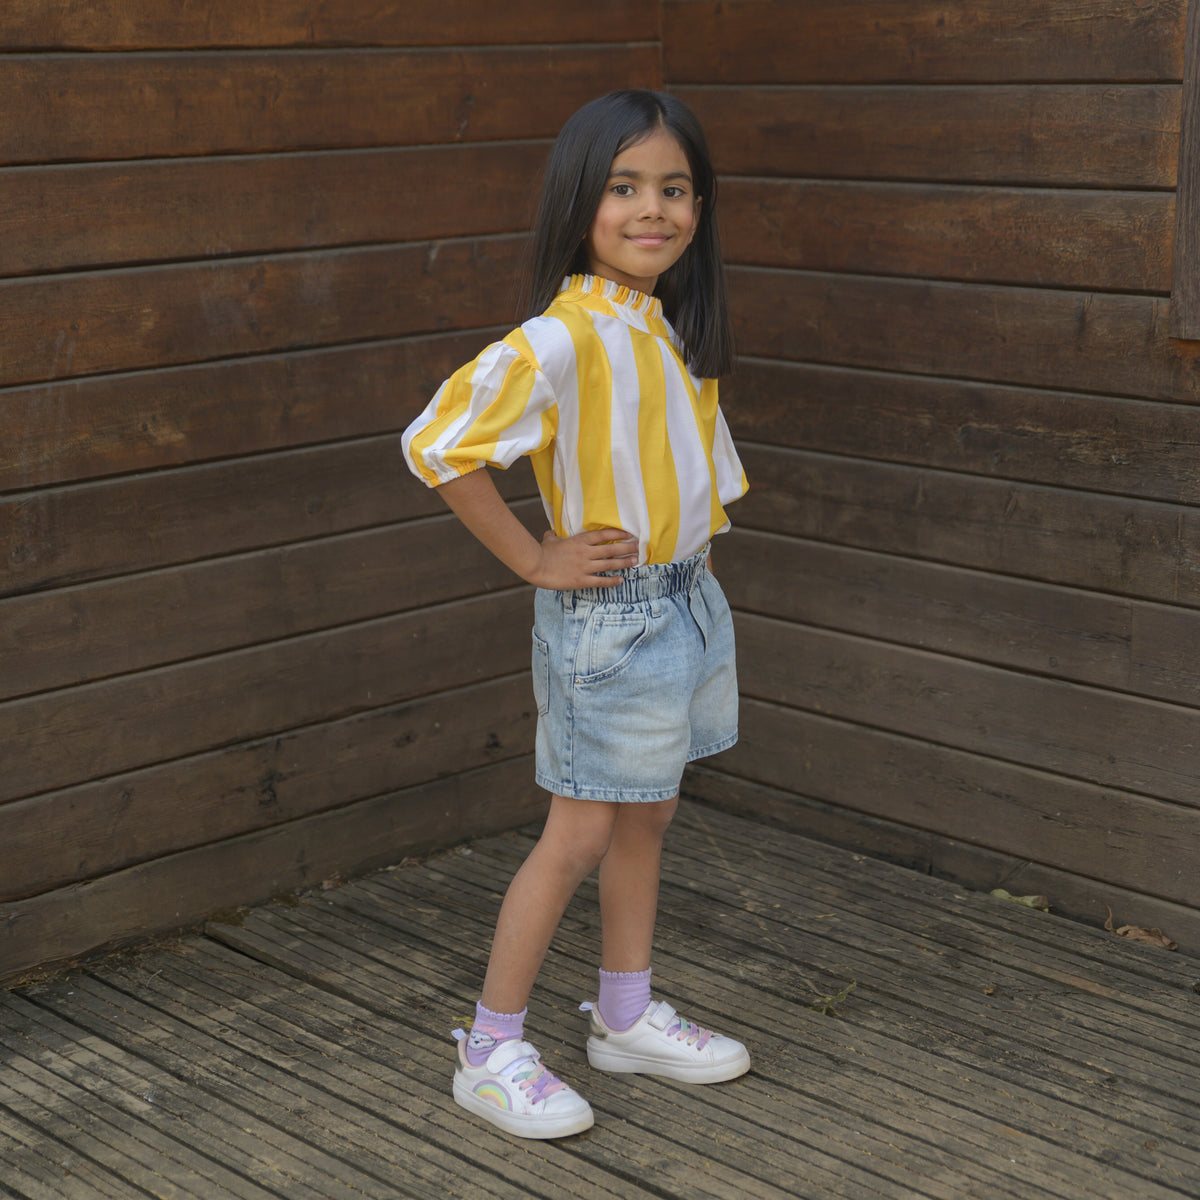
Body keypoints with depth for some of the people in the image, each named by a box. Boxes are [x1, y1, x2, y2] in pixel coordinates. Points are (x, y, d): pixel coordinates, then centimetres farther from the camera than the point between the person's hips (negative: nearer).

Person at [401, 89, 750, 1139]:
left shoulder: (677, 326, 5)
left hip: (686, 599, 8)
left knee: (647, 815, 17)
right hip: (607, 613, -8)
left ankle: (628, 1019, 32)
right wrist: (534, 559, -19)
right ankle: (492, 1052, 11)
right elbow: (437, 444, -26)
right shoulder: (563, 339, -22)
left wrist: (697, 558, 14)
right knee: (581, 834, -1)